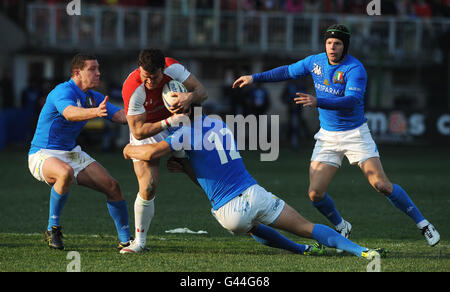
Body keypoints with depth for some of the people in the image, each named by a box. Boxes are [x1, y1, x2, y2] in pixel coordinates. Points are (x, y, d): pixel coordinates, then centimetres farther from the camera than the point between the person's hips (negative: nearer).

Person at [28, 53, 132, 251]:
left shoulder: (93, 98, 5)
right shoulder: (63, 92, -22)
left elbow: (121, 116, 1)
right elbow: (70, 114, -43)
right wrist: (95, 112, -63)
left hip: (72, 153, 8)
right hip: (43, 155, -8)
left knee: (112, 186, -4)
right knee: (65, 173, -41)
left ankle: (125, 239, 9)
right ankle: (53, 228, -23)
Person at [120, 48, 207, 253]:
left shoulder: (173, 68, -24)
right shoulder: (132, 89, -34)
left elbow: (201, 91, -17)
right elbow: (138, 131, -31)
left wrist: (190, 96, -41)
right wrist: (169, 122, -41)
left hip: (174, 123, 4)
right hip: (146, 132, -4)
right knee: (147, 188, -13)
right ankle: (139, 240, 2)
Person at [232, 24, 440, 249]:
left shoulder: (355, 69, -18)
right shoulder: (315, 61, 1)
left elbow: (352, 101, -32)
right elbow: (288, 72, 17)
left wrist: (317, 102, -42)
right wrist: (255, 78, 15)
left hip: (356, 133, -5)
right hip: (327, 137, 5)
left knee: (381, 185, -14)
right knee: (315, 194, -8)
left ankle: (422, 224, 2)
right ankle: (342, 228, 20)